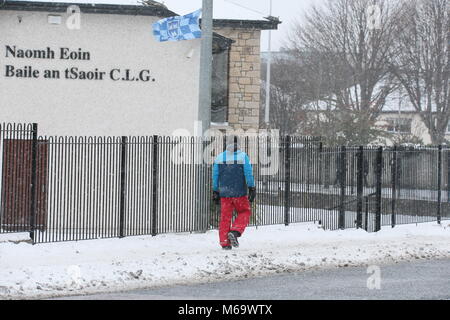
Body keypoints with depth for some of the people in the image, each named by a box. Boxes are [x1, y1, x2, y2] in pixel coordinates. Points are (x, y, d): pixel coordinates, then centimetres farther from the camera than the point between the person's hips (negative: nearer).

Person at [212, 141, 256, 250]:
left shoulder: (219, 158, 9)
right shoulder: (243, 157, 0)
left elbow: (215, 177, 11)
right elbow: (248, 174, -6)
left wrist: (215, 192, 17)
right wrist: (252, 189, -1)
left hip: (224, 193, 3)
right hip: (239, 192, -3)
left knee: (225, 217, 8)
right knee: (244, 212, 13)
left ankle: (224, 243, 4)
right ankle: (235, 232, -9)